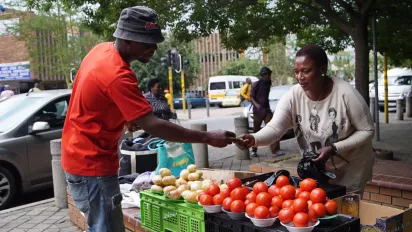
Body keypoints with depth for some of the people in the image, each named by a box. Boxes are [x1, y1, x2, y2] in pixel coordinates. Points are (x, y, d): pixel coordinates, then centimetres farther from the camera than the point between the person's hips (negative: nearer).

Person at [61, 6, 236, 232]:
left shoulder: (102, 50, 2)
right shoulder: (117, 75, -28)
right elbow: (153, 126, -31)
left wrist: (124, 118, 6)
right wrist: (208, 138, -28)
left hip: (82, 156, 10)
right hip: (92, 163, -10)